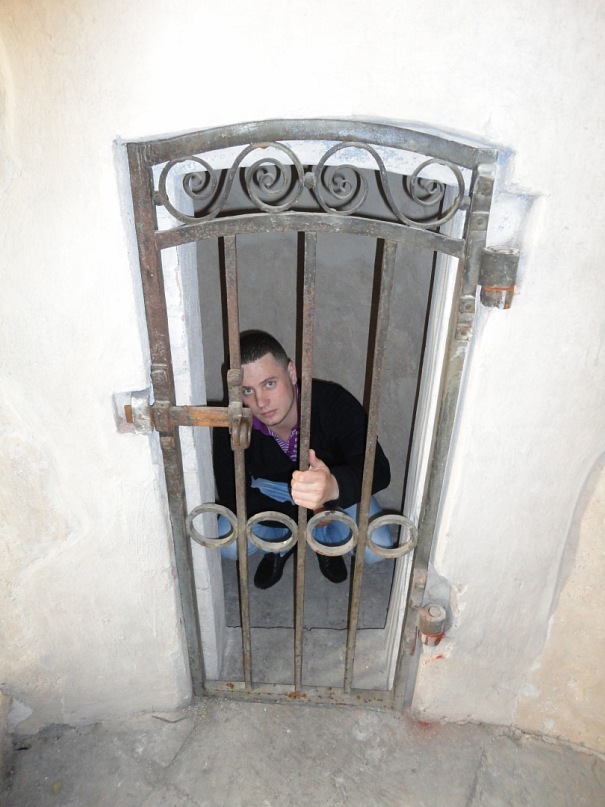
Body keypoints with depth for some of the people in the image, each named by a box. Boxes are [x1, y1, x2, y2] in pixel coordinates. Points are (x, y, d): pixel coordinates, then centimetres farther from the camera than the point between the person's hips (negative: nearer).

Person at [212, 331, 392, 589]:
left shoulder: (334, 402, -33)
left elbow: (378, 469, -42)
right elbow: (233, 498, -21)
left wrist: (333, 486, -65)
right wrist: (306, 513, -25)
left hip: (339, 490, 0)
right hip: (269, 493, 1)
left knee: (376, 547, -22)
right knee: (229, 544, -22)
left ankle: (327, 540, 12)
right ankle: (279, 545, 12)